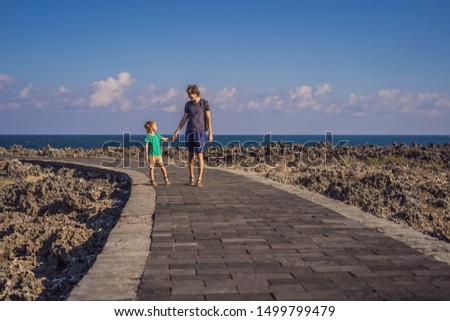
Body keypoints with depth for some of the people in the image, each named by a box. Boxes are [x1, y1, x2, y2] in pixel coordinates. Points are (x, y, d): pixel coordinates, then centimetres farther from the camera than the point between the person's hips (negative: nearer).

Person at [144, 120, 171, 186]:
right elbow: (146, 146, -8)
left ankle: (166, 179, 11)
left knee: (162, 167, 3)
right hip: (151, 155, -5)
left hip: (158, 154, 5)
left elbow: (164, 139, 19)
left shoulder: (157, 135, 9)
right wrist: (146, 155, -10)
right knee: (151, 168, 1)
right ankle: (152, 181, 11)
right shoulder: (148, 136, -7)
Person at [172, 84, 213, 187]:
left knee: (199, 156, -7)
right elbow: (184, 119, 10)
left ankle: (200, 179, -3)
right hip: (189, 131, 4)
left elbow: (208, 118, -5)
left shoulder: (204, 102, -3)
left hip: (200, 131, -4)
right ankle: (191, 178, 13)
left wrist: (210, 133, -10)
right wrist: (177, 131, 4)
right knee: (190, 155, 5)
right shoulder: (188, 104, 8)